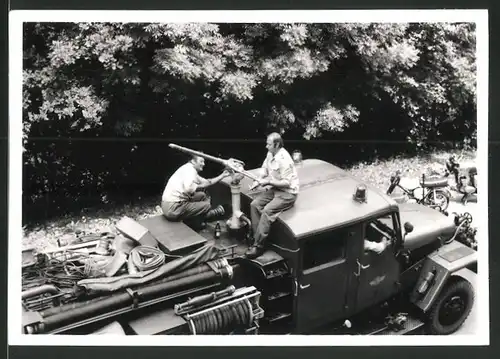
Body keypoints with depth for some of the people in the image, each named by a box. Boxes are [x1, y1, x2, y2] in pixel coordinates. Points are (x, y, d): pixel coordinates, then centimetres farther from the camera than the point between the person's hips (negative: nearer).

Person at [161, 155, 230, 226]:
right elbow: (189, 188, -30)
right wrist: (199, 186, -10)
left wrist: (222, 175, 20)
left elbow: (206, 182, 24)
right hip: (173, 209, -11)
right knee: (207, 206, -9)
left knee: (201, 195, 18)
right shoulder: (189, 168, -13)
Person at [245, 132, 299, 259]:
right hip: (274, 188, 9)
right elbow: (265, 171, 15)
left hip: (287, 193, -9)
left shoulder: (284, 159, -24)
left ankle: (258, 246, -20)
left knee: (267, 211, -27)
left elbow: (286, 183, -23)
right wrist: (258, 181, -3)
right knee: (254, 205, -10)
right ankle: (257, 238, -5)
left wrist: (269, 181, -21)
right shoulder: (270, 154, 3)